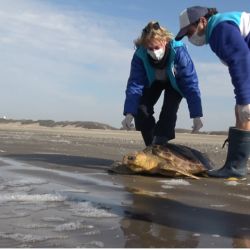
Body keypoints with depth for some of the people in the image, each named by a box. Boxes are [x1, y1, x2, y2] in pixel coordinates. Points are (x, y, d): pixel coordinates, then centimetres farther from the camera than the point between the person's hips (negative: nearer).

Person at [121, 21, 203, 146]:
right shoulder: (140, 55, -34)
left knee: (169, 112, -24)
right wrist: (129, 113, -44)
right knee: (141, 109, -14)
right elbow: (134, 83, -33)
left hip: (175, 83, -2)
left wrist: (196, 116, -41)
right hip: (153, 82, 2)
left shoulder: (178, 51, -40)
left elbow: (190, 82, -39)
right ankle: (150, 147, 0)